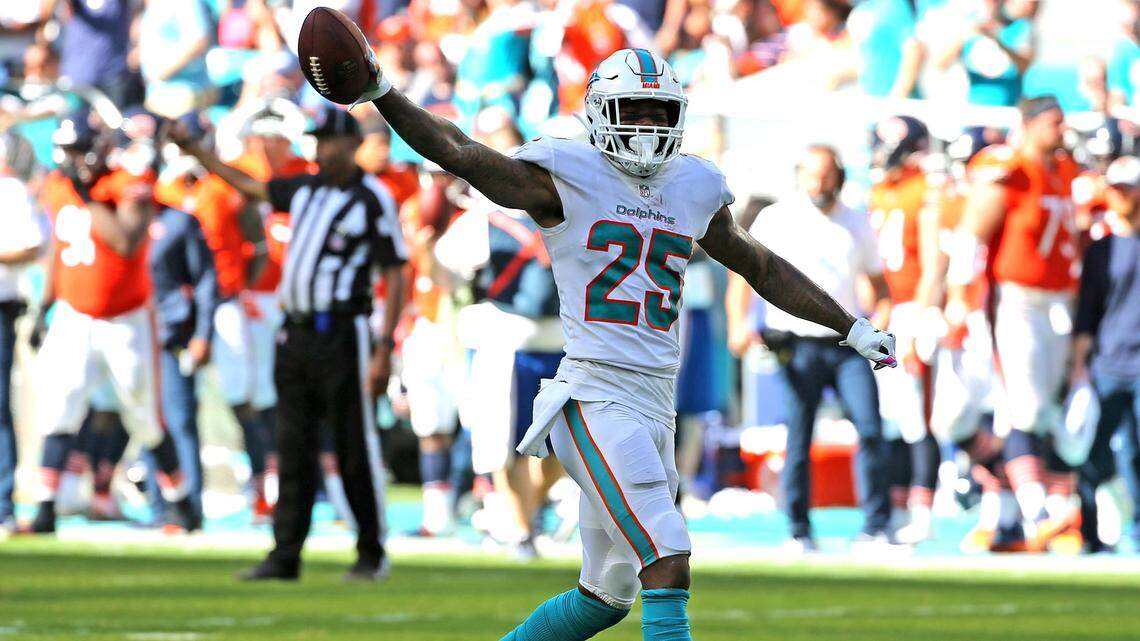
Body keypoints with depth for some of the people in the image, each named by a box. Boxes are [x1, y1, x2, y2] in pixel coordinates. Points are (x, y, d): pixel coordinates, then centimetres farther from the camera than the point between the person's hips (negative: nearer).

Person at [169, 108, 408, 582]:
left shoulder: (373, 200, -7)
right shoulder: (304, 190, 13)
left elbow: (394, 276, -9)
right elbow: (247, 187, 28)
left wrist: (384, 349, -15)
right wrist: (192, 149, 28)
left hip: (343, 336, -7)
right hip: (296, 334, 7)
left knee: (357, 450, -2)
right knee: (294, 451, 6)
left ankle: (372, 555, 8)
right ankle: (285, 556, 7)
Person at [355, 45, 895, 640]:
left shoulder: (694, 189, 15)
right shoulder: (566, 178, -2)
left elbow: (763, 268, 28)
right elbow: (459, 152, -10)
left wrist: (852, 329, 31)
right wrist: (381, 94, -24)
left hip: (656, 405, 7)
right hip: (596, 398, -7)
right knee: (668, 567, -19)